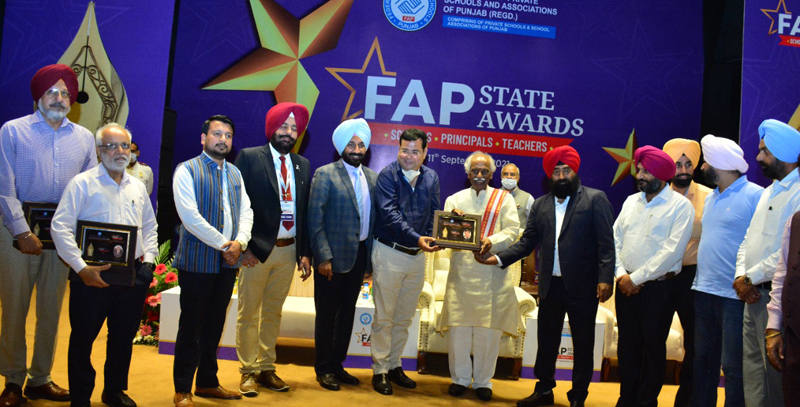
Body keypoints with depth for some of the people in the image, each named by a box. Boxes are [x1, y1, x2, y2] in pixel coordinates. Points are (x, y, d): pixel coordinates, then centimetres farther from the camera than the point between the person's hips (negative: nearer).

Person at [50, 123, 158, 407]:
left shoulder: (138, 187, 13)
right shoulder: (82, 183, -4)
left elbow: (150, 226, 21)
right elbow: (60, 227, -10)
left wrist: (148, 257, 6)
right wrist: (82, 268, -16)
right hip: (93, 275, -5)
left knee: (124, 336, 14)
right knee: (83, 339, 5)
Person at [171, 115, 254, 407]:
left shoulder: (235, 173, 14)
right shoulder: (187, 171, -5)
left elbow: (246, 211, 9)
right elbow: (190, 215, -15)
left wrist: (239, 241, -9)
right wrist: (222, 244, -14)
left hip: (228, 262, 6)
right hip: (197, 260, -5)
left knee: (214, 326, 14)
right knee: (191, 327, 2)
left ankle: (208, 383, 26)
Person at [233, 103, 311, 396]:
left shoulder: (303, 165, 9)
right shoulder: (249, 157, -4)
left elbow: (305, 210, 10)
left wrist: (305, 252, 6)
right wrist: (244, 245, -13)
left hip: (288, 251, 4)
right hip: (256, 250, -4)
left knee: (273, 313, 14)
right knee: (248, 313, 6)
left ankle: (267, 369, 25)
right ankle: (248, 371, 18)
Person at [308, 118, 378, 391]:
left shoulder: (372, 177, 9)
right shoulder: (325, 174, -6)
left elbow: (374, 217, 11)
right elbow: (315, 220, -10)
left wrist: (372, 254, 4)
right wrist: (323, 256, -16)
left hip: (360, 255, 5)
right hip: (333, 256, -5)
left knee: (347, 313, 14)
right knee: (327, 314, 5)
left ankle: (337, 366, 27)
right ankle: (324, 369, 19)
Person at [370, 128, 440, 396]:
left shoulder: (431, 178, 7)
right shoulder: (388, 175, -8)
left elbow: (433, 213, 9)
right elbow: (389, 214, -18)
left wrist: (430, 238, -11)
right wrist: (416, 238, -26)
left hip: (418, 255, 5)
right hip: (389, 253, -5)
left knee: (405, 318, 14)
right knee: (384, 317, 2)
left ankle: (394, 365, 28)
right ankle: (379, 371, 14)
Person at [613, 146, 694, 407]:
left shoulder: (680, 205, -8)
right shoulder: (631, 201, 10)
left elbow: (672, 251, -16)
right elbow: (616, 239, 8)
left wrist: (636, 278, -15)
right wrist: (621, 274, -6)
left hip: (657, 287, -5)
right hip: (626, 285, 5)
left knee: (653, 347, 7)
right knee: (627, 344, 12)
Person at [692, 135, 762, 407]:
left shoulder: (755, 196, -10)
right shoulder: (711, 198, 15)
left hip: (735, 295, -8)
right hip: (703, 291, 8)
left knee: (733, 366, -1)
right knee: (703, 359, 16)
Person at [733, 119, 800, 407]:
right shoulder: (769, 191, 16)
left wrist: (752, 278, -13)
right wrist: (740, 276, 2)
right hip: (753, 296, 9)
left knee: (775, 371, 0)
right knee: (752, 370, 15)